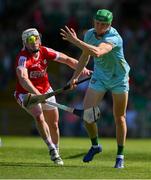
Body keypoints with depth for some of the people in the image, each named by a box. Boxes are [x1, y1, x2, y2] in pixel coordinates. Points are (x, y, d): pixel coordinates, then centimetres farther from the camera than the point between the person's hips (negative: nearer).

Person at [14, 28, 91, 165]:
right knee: (39, 117, -29)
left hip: (46, 91, 5)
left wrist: (82, 69, -17)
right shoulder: (23, 57, -26)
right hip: (27, 93, -5)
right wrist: (36, 93, -56)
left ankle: (56, 154, 28)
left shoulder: (45, 51, -9)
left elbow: (66, 59, -1)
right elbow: (23, 78, -42)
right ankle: (52, 149, -21)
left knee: (54, 124, 9)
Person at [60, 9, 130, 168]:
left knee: (119, 118, 3)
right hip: (99, 77, 5)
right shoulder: (89, 34, -8)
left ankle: (120, 156, 17)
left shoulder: (114, 38, -29)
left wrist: (75, 41, -48)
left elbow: (97, 53, -48)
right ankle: (95, 146, 16)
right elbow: (85, 55, 11)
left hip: (119, 79, -5)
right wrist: (75, 76, 13)